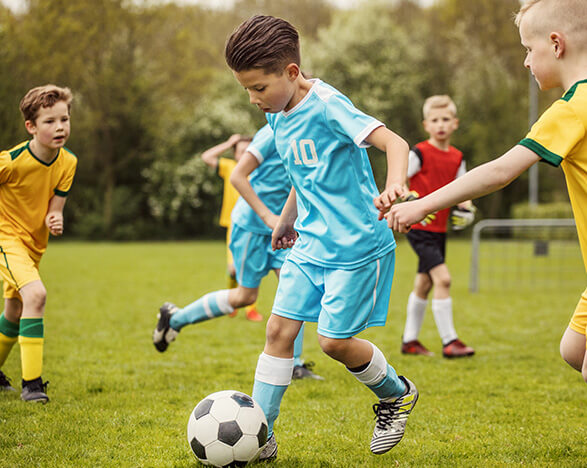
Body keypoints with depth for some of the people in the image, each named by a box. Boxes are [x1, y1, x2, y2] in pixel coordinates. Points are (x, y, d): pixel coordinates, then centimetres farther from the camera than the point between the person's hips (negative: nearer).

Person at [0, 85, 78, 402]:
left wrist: (54, 220, -27)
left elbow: (54, 207, -5)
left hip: (35, 242, 7)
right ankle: (31, 383, -25)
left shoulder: (68, 163, -8)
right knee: (36, 294, -28)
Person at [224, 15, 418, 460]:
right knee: (279, 328, 0)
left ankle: (397, 394, 23)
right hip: (311, 243, 8)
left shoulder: (327, 105, -19)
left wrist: (394, 185, -48)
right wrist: (287, 219, 32)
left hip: (357, 244, -7)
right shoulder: (278, 115, 6)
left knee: (334, 340, -5)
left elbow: (394, 142, -29)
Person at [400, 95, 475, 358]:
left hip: (439, 229, 7)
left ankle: (409, 340, 27)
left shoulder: (457, 158, 9)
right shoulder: (419, 154, -10)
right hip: (419, 229, -7)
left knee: (423, 284, 15)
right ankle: (449, 341, -14)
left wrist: (465, 206, -2)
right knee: (442, 278, -18)